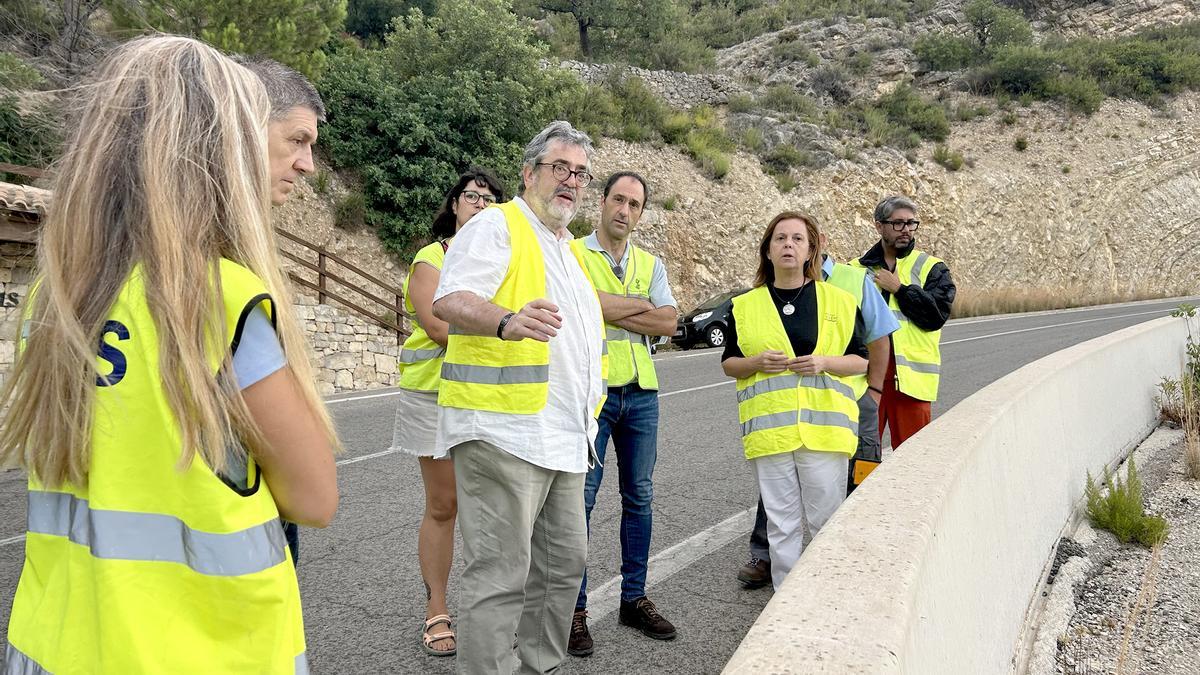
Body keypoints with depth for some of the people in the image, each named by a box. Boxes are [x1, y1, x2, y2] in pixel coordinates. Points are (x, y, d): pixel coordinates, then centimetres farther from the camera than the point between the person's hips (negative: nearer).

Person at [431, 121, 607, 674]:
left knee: (563, 565, 16)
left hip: (563, 436, 9)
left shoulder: (567, 248, 22)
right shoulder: (496, 225, -5)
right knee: (501, 575, -6)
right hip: (505, 430, -9)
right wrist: (508, 322, -41)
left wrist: (588, 409, 24)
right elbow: (449, 300, -22)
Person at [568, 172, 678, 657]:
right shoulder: (571, 254, -1)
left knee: (639, 497, 11)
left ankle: (634, 598, 24)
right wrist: (640, 305, -7)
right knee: (581, 498, -3)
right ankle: (575, 608, 8)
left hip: (641, 393, 5)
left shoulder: (650, 265, 13)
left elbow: (669, 322, -1)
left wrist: (611, 311, -10)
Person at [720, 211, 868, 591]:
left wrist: (824, 362, -11)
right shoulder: (745, 306, 9)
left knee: (828, 522, 5)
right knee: (782, 524, 6)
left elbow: (860, 361, 8)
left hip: (824, 426, 0)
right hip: (769, 428, 1)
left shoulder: (839, 301, 7)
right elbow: (728, 363, 12)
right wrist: (757, 362, -8)